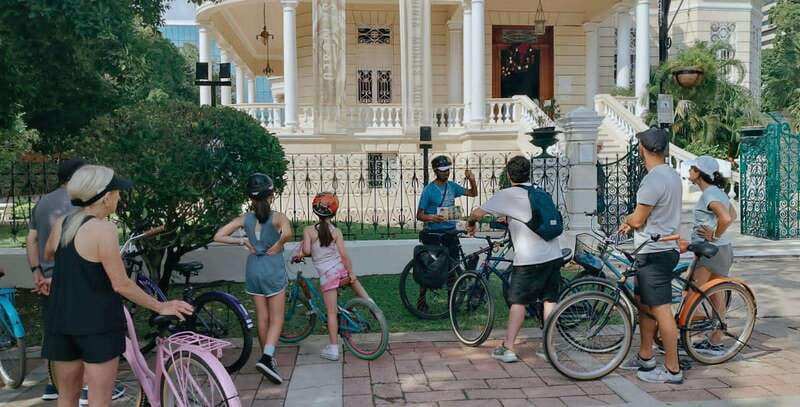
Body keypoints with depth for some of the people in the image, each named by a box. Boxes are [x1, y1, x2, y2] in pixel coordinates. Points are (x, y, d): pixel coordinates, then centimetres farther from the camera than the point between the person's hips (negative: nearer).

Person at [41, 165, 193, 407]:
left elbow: (47, 254, 26)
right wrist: (161, 307, -9)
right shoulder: (103, 229, -18)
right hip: (98, 324, -7)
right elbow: (121, 284, -17)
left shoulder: (61, 223, 4)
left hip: (60, 321, 7)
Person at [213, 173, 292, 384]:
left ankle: (268, 357, 27)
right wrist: (277, 246, -15)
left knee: (262, 318, 15)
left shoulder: (245, 218, 0)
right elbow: (287, 233, -33)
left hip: (253, 270, 4)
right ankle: (267, 357, -17)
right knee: (276, 319, 2)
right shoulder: (277, 217, -11)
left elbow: (218, 236, -3)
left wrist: (242, 241, 2)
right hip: (274, 270, -4)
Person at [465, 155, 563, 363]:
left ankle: (507, 348, 5)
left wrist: (471, 223, 17)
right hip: (553, 255, 6)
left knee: (518, 302, 3)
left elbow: (478, 213, -4)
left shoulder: (507, 195, -5)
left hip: (529, 259, -5)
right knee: (550, 300, 11)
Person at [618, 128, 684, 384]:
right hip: (663, 249, 10)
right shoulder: (672, 175, 12)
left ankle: (672, 370, 6)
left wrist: (626, 220, 3)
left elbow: (638, 220, -17)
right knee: (644, 305, 19)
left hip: (654, 253, -10)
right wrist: (631, 223, 11)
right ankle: (645, 357, 30)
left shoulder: (654, 179, -20)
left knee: (660, 311, -3)